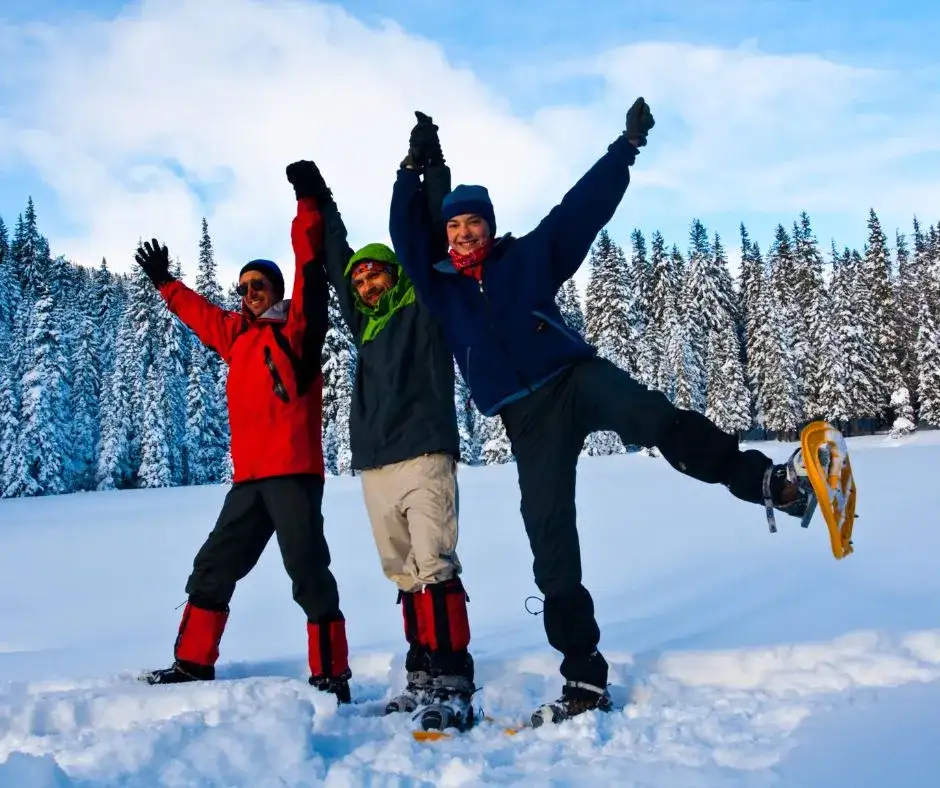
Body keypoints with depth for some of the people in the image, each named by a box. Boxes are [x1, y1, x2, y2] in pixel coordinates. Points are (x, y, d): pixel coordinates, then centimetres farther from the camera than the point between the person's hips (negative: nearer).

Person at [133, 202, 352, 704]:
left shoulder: (296, 327, 3)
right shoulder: (236, 335, 20)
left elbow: (310, 265, -7)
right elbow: (199, 312, 38)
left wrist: (308, 205, -10)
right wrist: (164, 282, 49)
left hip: (293, 471, -7)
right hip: (249, 476, 7)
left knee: (307, 572, -8)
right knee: (212, 567, 13)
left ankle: (331, 677, -1)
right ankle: (193, 663, 26)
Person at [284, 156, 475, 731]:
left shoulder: (426, 306, 7)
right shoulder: (366, 321, 21)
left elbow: (432, 236, 1)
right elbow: (335, 258, 30)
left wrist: (433, 169, 1)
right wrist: (316, 198, 34)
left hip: (425, 456, -6)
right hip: (375, 465, 6)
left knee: (435, 568, -13)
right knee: (406, 575, 5)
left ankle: (453, 686, -14)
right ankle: (422, 679, 10)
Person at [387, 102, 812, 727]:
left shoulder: (531, 255, 12)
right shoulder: (441, 288, 15)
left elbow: (583, 206, 11)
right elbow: (406, 235, 6)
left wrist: (627, 146, 8)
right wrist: (416, 171, -2)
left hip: (577, 376, -1)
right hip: (527, 419, 2)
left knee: (655, 419, -36)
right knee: (551, 547, -3)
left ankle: (766, 481, -29)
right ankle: (585, 680, 4)